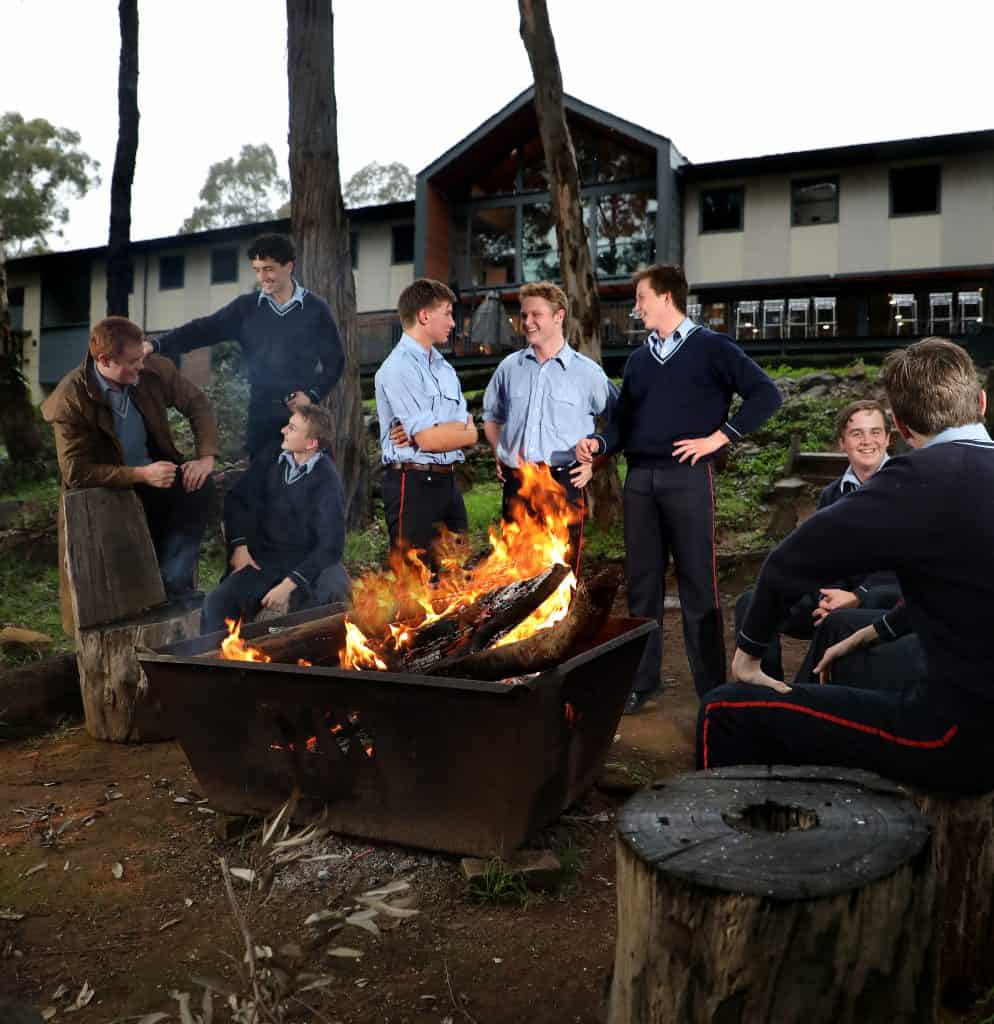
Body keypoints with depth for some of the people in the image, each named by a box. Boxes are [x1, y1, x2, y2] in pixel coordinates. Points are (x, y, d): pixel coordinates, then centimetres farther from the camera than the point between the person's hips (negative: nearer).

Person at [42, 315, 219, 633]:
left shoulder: (155, 370, -11)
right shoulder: (70, 399, -21)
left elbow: (197, 403, 0)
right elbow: (76, 472, -21)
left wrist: (206, 456, -16)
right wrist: (141, 475, -28)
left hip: (155, 473, 4)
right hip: (106, 490, -4)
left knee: (200, 486, -23)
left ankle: (172, 589, -17)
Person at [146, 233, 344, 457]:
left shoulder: (315, 309, 0)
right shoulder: (246, 307, 5)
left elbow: (334, 360, 4)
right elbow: (204, 329, -3)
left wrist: (312, 395, -10)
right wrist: (157, 345, -17)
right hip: (261, 412, 2)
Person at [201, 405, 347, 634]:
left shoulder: (327, 481, -13)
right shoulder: (274, 458, 3)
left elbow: (331, 545, -15)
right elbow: (238, 498, 13)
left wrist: (290, 583, -21)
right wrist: (239, 545, 0)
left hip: (305, 565, -4)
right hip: (263, 559, 4)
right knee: (217, 603, -20)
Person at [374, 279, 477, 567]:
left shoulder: (445, 368, 16)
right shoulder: (399, 368, -11)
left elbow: (468, 432, 7)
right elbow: (430, 440, -18)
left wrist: (424, 433, -12)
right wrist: (465, 432, 1)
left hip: (447, 481, 9)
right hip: (413, 484, -8)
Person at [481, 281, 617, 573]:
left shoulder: (587, 372, 2)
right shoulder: (509, 367, 11)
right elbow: (491, 416, 26)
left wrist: (594, 463, 1)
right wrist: (499, 455, 13)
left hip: (564, 483, -3)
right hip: (515, 485, 3)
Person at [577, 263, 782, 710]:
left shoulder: (711, 347, 1)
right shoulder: (638, 359, 18)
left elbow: (766, 394, -5)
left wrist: (718, 437, -9)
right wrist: (597, 443, -1)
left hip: (687, 476, -5)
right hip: (640, 478, 5)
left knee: (697, 584, -2)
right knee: (642, 582, 9)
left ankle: (712, 688, 7)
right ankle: (640, 679, 20)